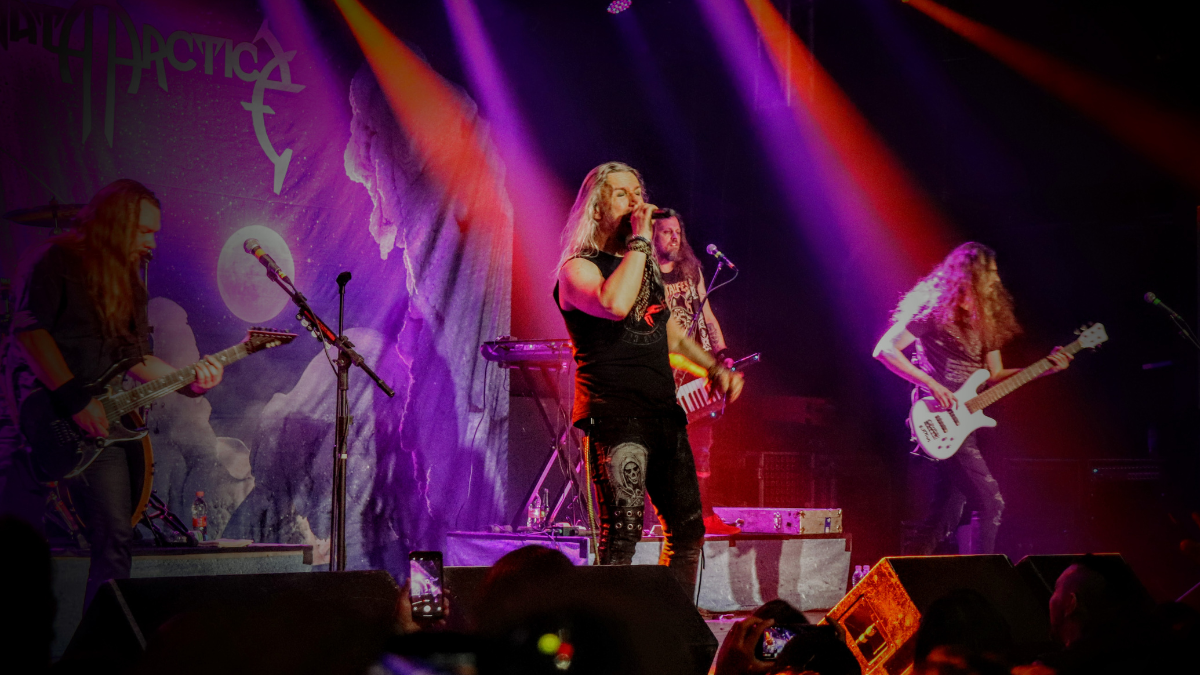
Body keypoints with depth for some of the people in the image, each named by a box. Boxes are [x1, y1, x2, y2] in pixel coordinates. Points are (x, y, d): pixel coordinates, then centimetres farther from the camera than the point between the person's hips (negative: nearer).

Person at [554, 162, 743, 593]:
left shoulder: (646, 266, 21)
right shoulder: (579, 267, -4)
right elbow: (615, 303, -26)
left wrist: (715, 368, 20)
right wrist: (640, 240, -17)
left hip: (664, 412, 8)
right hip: (613, 413, -8)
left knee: (688, 528, 10)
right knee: (623, 533, -17)